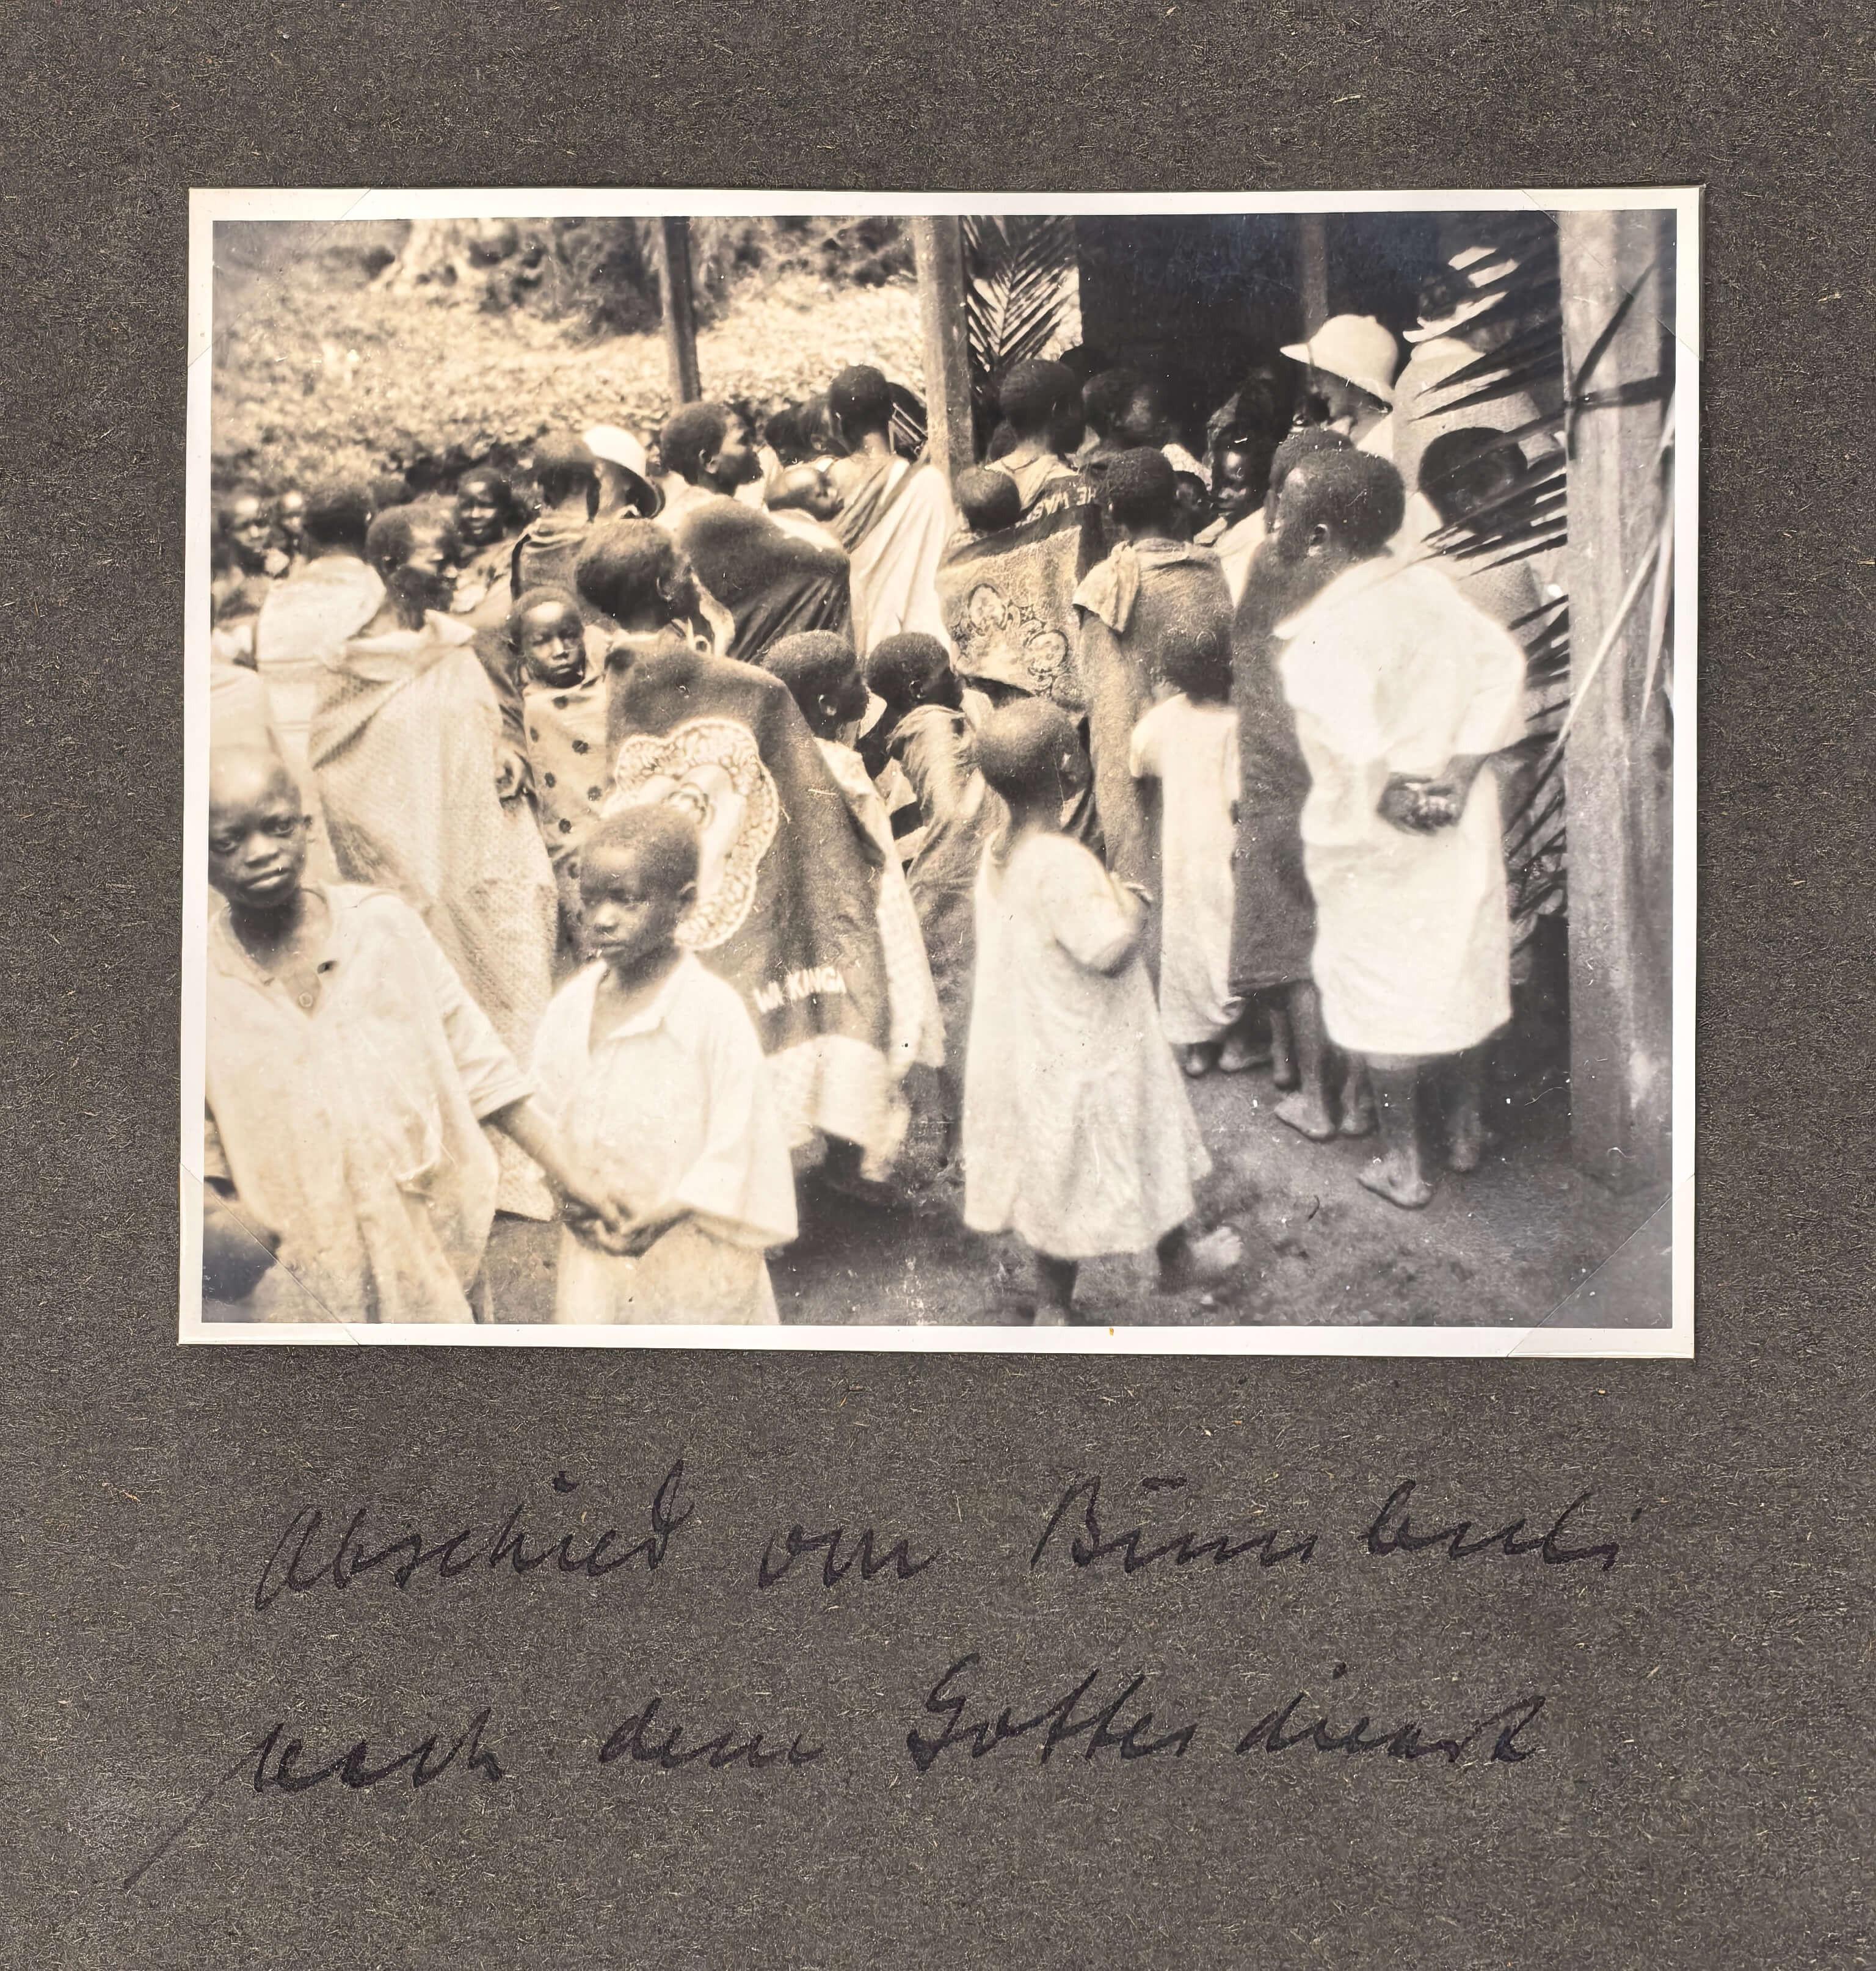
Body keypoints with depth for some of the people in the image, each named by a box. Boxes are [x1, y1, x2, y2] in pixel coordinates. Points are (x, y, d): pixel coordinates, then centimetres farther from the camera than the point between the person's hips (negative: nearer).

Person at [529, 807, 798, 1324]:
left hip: (692, 1257, -5)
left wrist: (663, 1216, -23)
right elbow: (545, 1112, 7)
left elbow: (736, 1145, -16)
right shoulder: (573, 1005, 0)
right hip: (595, 1256, 5)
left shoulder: (714, 1011, -16)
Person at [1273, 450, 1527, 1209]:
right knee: (1460, 966, 20)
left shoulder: (1322, 640, -23)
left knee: (1383, 990, 10)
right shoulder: (1429, 586, -5)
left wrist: (1387, 799, -17)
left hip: (1378, 845, -6)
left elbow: (1354, 740, -36)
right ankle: (1466, 1131, 37)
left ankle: (1405, 1165, 23)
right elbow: (1502, 665, -9)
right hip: (1457, 825, 6)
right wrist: (1457, 777, -11)